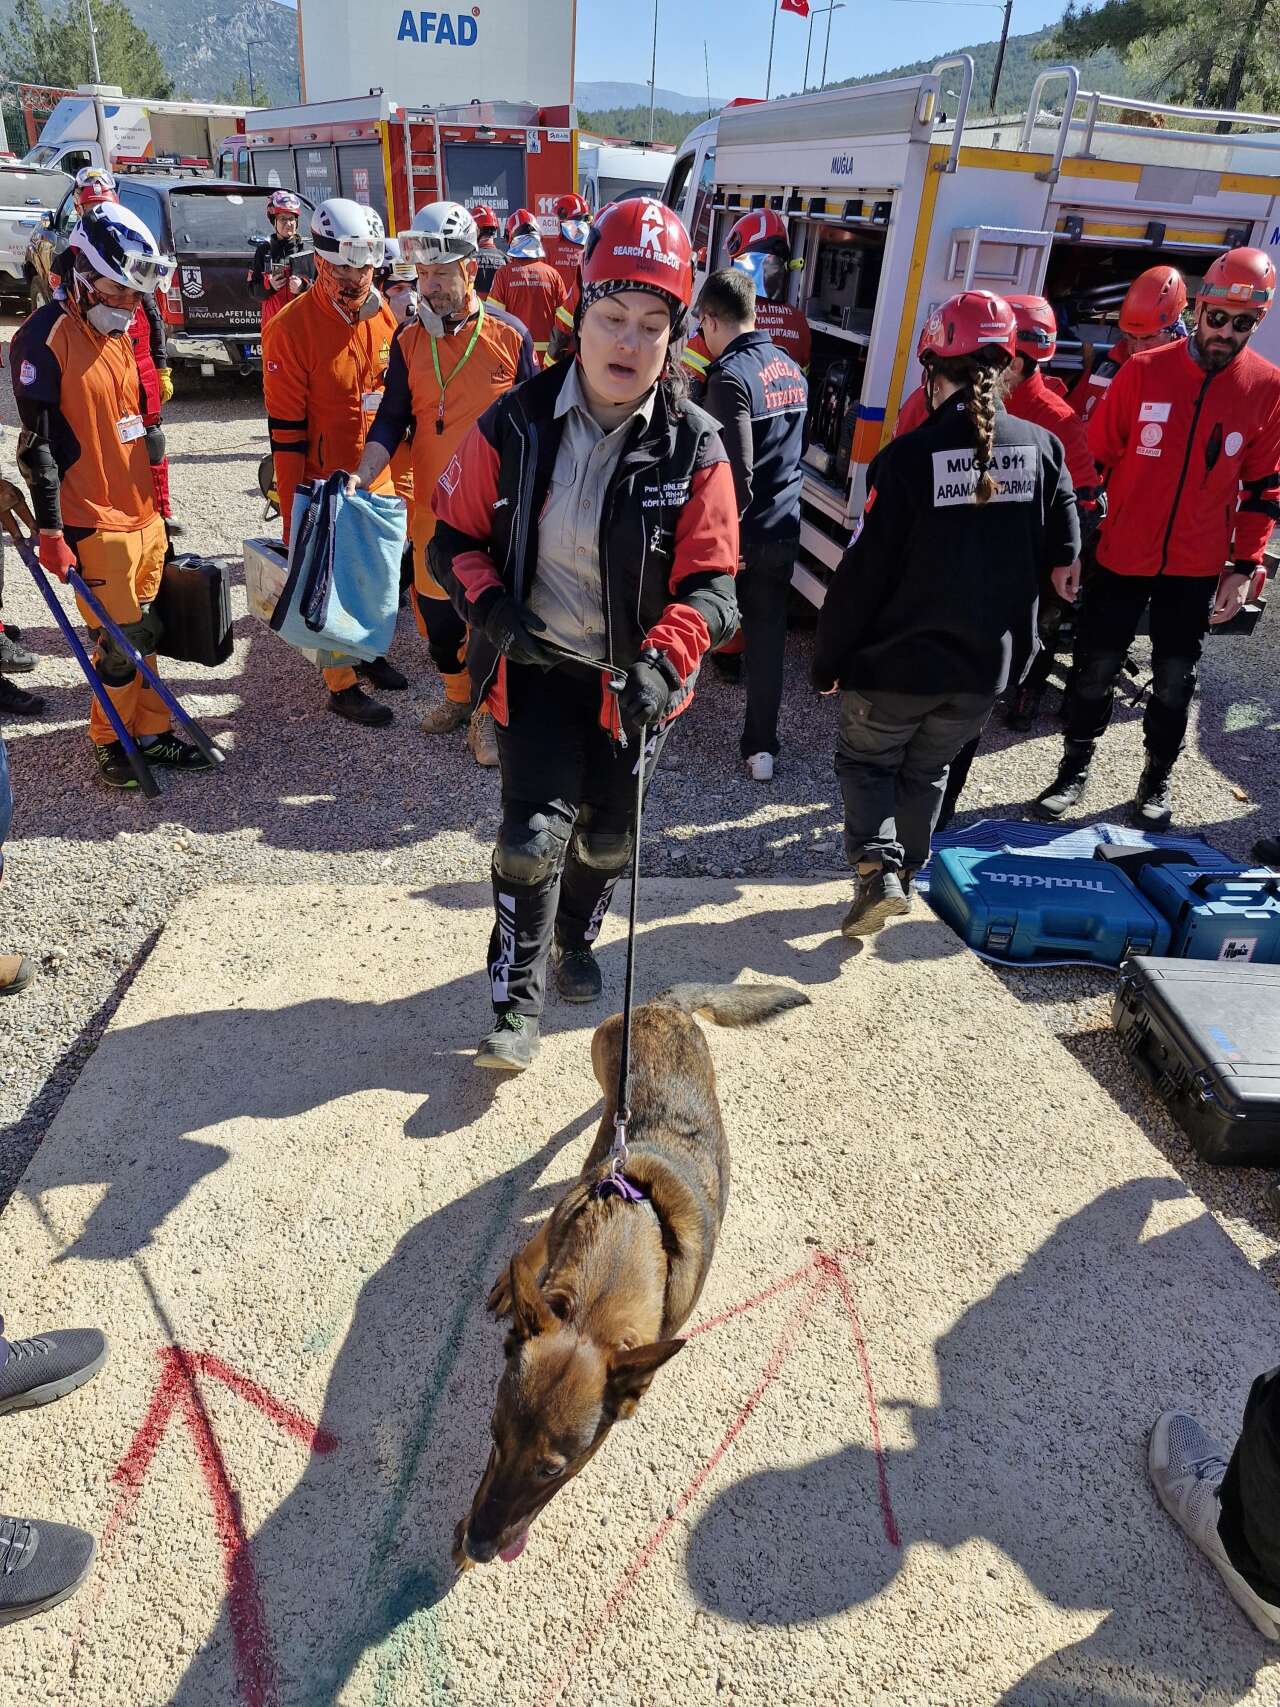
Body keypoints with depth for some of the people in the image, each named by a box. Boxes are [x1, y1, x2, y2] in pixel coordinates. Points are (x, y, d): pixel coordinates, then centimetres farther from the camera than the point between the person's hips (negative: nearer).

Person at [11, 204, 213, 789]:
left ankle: (151, 733, 22)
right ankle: (111, 743, 15)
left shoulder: (118, 332, 14)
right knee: (121, 642, -2)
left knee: (141, 634, 12)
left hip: (144, 517, 7)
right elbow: (37, 444, -14)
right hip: (96, 527, -7)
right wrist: (51, 531, -15)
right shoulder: (46, 337, -12)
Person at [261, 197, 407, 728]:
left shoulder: (385, 317, 2)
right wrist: (293, 513, -17)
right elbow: (286, 431, -17)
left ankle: (368, 652, 41)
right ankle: (342, 685, 19)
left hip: (379, 481, 6)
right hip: (327, 487, -6)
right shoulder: (292, 327, -17)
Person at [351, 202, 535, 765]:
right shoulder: (409, 340, 2)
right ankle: (458, 694, 35)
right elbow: (391, 421, 2)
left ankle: (488, 712, 21)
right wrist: (362, 476, -14)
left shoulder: (509, 335, -6)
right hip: (431, 504, 3)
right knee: (435, 604, 14)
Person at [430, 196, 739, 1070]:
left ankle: (577, 942, 47)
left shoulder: (694, 447, -10)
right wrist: (490, 605, -19)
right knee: (535, 833, -11)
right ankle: (516, 1002, 9)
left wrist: (663, 662, -29)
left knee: (609, 836, 16)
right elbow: (455, 536, 0)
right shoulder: (516, 425, -10)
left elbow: (710, 585, -12)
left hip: (635, 679, 1)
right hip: (539, 666, -1)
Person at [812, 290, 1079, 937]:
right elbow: (1062, 553, 5)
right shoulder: (1042, 448, -4)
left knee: (866, 760, 18)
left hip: (898, 661, -4)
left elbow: (862, 573, -14)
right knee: (926, 771, 24)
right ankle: (906, 873, 34)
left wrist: (827, 660, -5)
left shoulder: (907, 457, -17)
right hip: (988, 664, 4)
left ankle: (875, 866, 0)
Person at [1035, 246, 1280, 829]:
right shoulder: (1143, 371, -6)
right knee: (1095, 670, 7)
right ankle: (1075, 769, 24)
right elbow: (1094, 459, -3)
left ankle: (1158, 779, 26)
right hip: (1121, 557, -1)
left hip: (1197, 570, 1)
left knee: (1175, 680, 10)